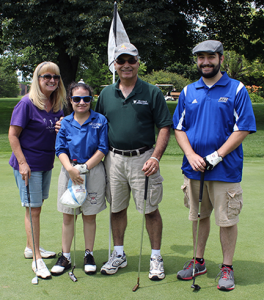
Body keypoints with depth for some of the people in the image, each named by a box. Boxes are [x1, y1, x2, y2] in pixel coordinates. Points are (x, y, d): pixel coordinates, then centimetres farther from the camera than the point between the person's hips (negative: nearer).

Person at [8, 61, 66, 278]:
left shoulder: (57, 105, 6)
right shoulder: (27, 104, -13)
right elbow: (13, 135, -13)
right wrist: (22, 163, -18)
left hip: (47, 164, 7)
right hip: (28, 164, -7)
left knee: (37, 207, 18)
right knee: (33, 209, -3)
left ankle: (31, 248, 34)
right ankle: (37, 259, 6)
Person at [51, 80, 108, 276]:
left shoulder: (100, 121, -2)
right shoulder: (65, 122, 4)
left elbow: (103, 149, -6)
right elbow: (60, 149, 1)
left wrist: (85, 168, -13)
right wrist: (70, 168, -16)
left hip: (94, 172, -2)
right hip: (69, 171, 2)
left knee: (90, 215, 7)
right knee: (68, 215, 7)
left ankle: (89, 255, 21)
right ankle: (65, 256, 18)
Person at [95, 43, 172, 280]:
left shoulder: (152, 93, -2)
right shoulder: (106, 94, 10)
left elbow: (165, 127, -5)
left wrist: (155, 157, -16)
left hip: (143, 158, -3)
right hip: (114, 159, 4)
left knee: (150, 209, 2)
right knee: (117, 208, 12)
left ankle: (156, 257, 17)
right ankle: (119, 254, 27)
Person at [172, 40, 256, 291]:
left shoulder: (236, 89, -2)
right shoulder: (188, 91, 9)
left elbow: (243, 129, -7)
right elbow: (179, 128, 9)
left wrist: (217, 156, -15)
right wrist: (191, 155, -8)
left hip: (225, 169, -3)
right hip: (194, 168, 4)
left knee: (227, 220, 4)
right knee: (198, 217, 14)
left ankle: (227, 268, 18)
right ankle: (198, 261, 29)